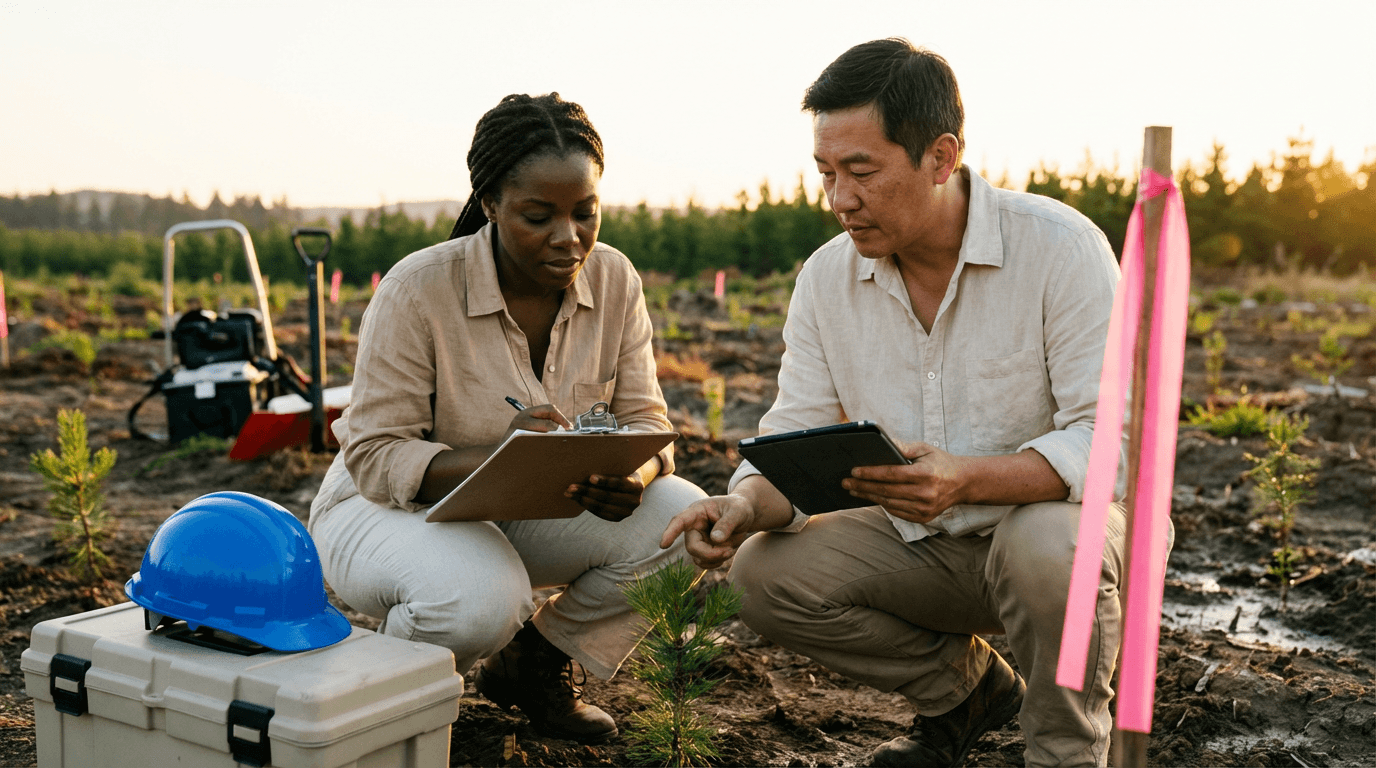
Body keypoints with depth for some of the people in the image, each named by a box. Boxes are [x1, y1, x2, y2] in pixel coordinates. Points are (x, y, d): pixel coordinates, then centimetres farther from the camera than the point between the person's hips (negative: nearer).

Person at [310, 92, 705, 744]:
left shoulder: (613, 279, -8)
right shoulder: (418, 289, -22)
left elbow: (644, 418, -6)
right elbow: (374, 458, -21)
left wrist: (634, 475, -31)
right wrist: (497, 460, -40)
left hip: (533, 511, 5)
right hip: (395, 506, -5)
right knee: (480, 598, -38)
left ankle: (535, 661, 6)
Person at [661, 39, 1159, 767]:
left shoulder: (1059, 248, -19)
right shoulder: (826, 277, -4)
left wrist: (967, 480, -42)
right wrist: (746, 504, -28)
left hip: (1059, 519, -4)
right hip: (921, 544, 5)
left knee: (1045, 544, -38)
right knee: (766, 572, -14)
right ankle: (964, 685, 10)